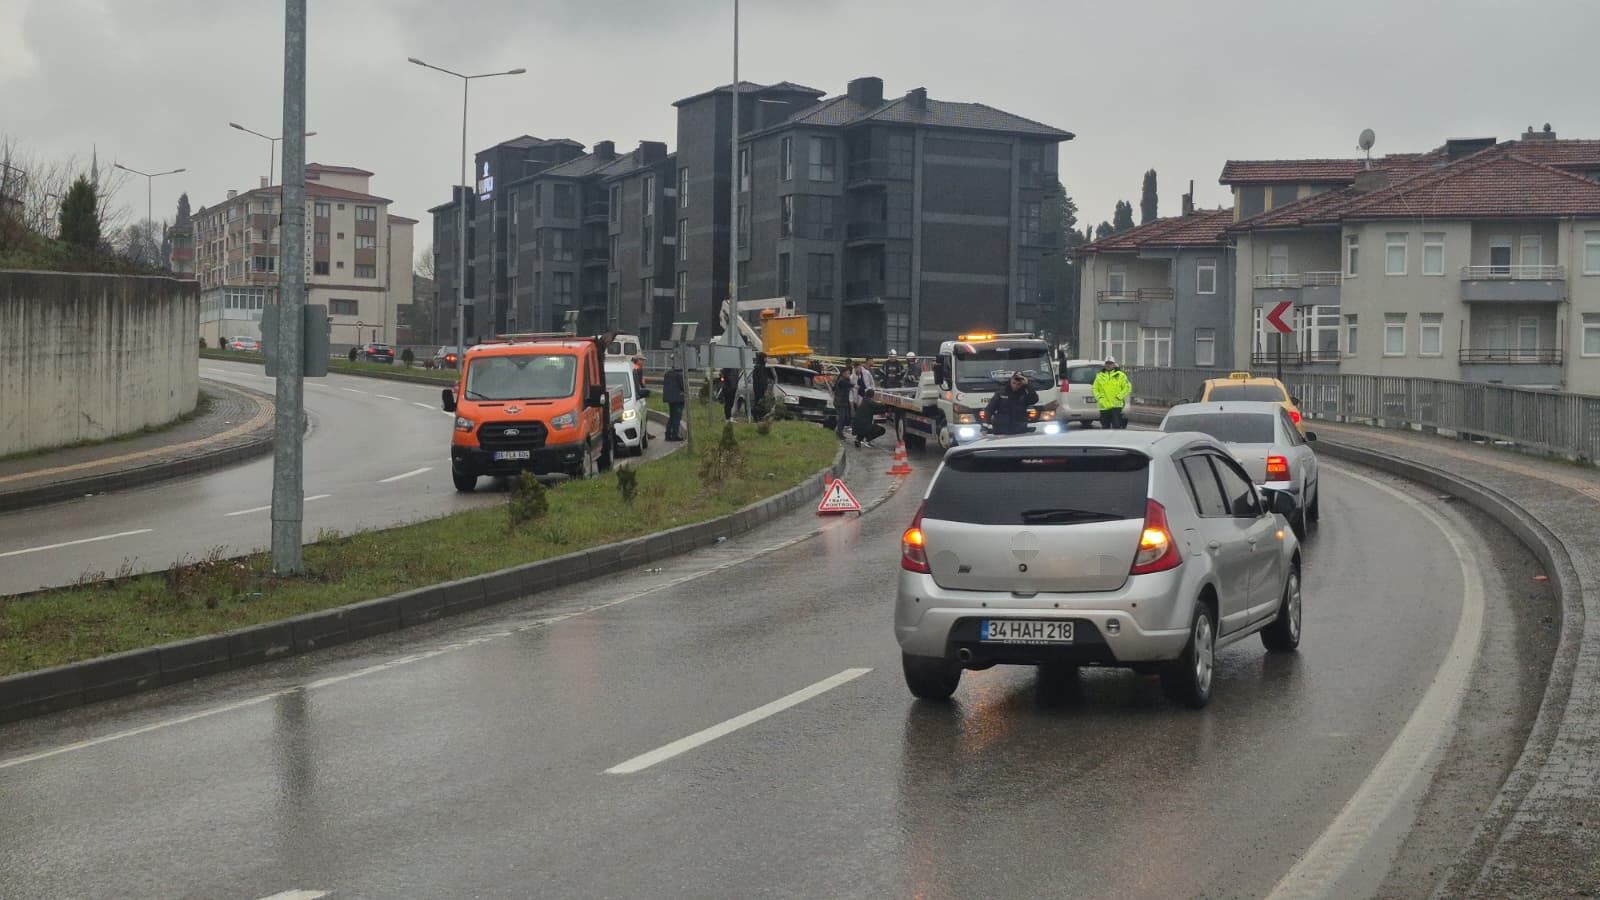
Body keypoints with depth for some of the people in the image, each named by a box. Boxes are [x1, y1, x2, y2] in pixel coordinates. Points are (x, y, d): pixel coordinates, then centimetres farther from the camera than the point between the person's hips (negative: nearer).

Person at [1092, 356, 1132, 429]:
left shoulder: (1120, 375, 4)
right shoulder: (1100, 376, 12)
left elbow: (1128, 387, 1)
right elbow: (1095, 389, 13)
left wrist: (1119, 397, -9)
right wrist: (1100, 398, -4)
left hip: (1116, 406, -3)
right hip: (1104, 407, 3)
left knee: (1116, 426, -10)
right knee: (1105, 427, 8)